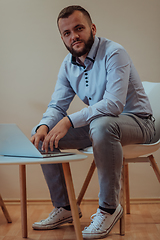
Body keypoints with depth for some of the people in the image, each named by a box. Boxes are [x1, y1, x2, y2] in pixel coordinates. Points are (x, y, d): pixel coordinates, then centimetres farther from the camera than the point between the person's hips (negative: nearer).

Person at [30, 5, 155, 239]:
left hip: (136, 121, -7)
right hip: (98, 123, 7)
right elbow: (57, 106, 5)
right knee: (42, 136, -4)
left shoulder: (114, 53, -20)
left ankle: (109, 207, -23)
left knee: (102, 125, -41)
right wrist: (44, 126, -19)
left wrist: (69, 121, -34)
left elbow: (115, 103, -31)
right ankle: (64, 207, 7)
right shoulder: (68, 64, 4)